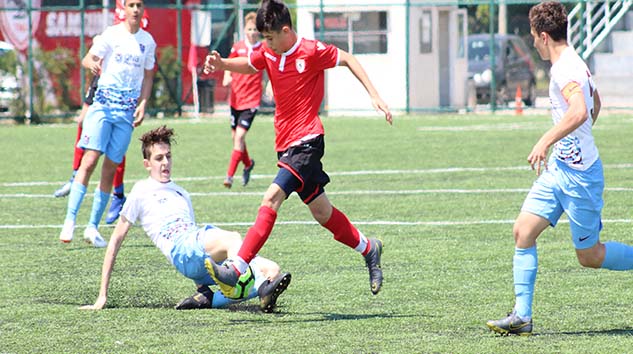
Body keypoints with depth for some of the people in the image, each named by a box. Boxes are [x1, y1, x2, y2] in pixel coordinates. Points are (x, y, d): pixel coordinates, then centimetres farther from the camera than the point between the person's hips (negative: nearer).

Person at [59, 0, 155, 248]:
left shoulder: (148, 41, 10)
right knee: (90, 159, -15)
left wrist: (142, 104, 4)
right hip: (104, 104, -3)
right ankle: (70, 221, -16)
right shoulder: (112, 34, 0)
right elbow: (88, 58, -6)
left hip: (128, 110, 3)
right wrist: (92, 64, -31)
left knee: (111, 168, 2)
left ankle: (93, 227, 8)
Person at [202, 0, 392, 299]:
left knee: (271, 199, -21)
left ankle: (237, 269, -28)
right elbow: (245, 64, -3)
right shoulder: (268, 54, 9)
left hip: (306, 142, -8)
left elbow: (348, 60, 0)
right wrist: (221, 64, -23)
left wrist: (374, 95, -4)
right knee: (321, 212, 15)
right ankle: (369, 249, 34)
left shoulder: (312, 51, -9)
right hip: (286, 144, 8)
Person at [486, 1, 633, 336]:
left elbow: (579, 112, -37)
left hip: (579, 174, -10)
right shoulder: (573, 64, 12)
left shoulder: (565, 69, -19)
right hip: (559, 168, 10)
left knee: (589, 256, 1)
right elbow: (595, 105, 29)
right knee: (523, 231, 0)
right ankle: (522, 316, 0)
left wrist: (546, 141, -37)